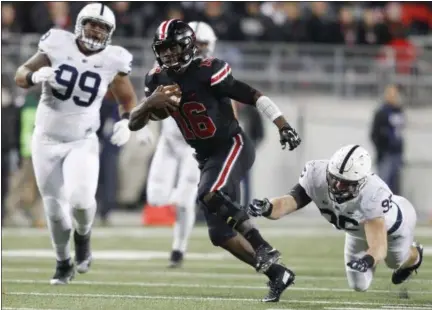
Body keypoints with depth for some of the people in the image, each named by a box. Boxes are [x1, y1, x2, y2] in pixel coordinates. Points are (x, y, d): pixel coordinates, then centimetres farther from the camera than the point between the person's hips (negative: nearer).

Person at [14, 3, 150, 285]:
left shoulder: (112, 61, -8)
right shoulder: (58, 46, -11)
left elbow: (128, 99, 8)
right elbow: (20, 76, -4)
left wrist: (126, 122, -12)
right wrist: (35, 75, -27)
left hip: (82, 142, -1)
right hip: (47, 140, 1)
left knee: (81, 200, -22)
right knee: (55, 207, 4)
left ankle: (83, 234, 13)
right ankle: (64, 262, 28)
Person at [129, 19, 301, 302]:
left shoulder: (206, 72, -18)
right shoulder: (158, 80, 1)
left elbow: (253, 96, -16)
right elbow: (134, 124, 1)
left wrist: (283, 125, -24)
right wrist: (150, 103, -20)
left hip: (233, 146, -7)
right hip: (207, 158, 8)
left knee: (209, 195, -34)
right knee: (219, 233, 1)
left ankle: (264, 247, -28)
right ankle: (277, 273, 10)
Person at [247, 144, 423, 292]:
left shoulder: (372, 195, -52)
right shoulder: (317, 176, -40)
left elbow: (379, 247, -57)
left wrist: (368, 260, -80)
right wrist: (266, 208, -70)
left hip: (396, 221, -4)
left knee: (397, 262, 28)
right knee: (358, 285, 17)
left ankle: (414, 256, 67)